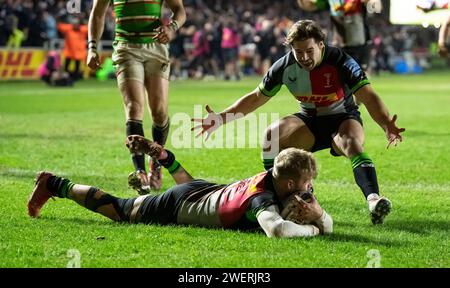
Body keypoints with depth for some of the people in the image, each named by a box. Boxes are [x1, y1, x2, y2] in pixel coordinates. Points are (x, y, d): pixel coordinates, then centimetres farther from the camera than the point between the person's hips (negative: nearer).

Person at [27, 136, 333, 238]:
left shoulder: (274, 177, -17)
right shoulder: (262, 199, -39)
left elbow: (328, 225, -9)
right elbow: (277, 230, -63)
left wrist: (318, 214, -32)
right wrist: (312, 229, -46)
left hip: (205, 189, 7)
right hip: (174, 208, -7)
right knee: (116, 209, 15)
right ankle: (54, 184, 28)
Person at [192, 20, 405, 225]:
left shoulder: (340, 62, -24)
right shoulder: (285, 67, -14)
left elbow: (369, 97, -32)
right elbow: (256, 98, -1)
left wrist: (386, 126, -51)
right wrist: (221, 119, -9)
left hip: (343, 118, -3)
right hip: (309, 121, 4)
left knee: (352, 144, -37)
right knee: (273, 134, -23)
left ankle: (373, 199, -51)